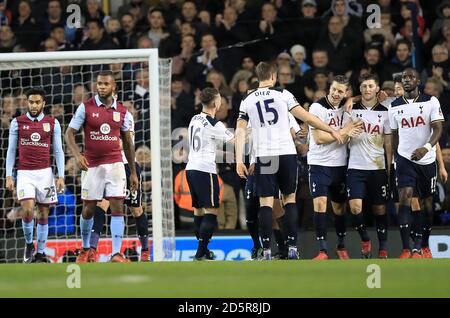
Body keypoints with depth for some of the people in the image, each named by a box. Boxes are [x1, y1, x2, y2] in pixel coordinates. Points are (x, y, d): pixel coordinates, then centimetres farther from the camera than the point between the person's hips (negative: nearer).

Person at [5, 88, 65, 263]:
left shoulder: (52, 123, 4)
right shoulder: (17, 122, 4)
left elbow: (58, 151, 6)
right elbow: (11, 150, 7)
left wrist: (61, 176, -2)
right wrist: (8, 176, 1)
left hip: (45, 173, 1)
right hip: (25, 174, -1)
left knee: (43, 214, 3)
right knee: (27, 210, -15)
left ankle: (40, 253, 11)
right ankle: (29, 244, 8)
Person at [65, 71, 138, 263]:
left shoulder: (122, 111, 6)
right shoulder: (86, 107, -2)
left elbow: (127, 143, 13)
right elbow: (69, 133, -3)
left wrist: (133, 172, 12)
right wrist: (77, 155, -21)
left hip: (115, 165, 1)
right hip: (92, 166, -1)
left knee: (117, 207, -8)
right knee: (88, 209, 5)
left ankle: (116, 253, -9)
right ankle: (85, 249, 24)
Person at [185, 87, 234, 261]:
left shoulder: (195, 119, 11)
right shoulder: (214, 125, -12)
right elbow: (235, 141, -4)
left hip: (191, 168, 8)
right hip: (205, 170, -8)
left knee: (198, 211, 12)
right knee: (211, 212, -7)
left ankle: (203, 251, 16)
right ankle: (201, 252, -16)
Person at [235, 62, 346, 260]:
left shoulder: (247, 100, 7)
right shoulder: (283, 94, 2)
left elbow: (240, 131, 2)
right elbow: (307, 118, 0)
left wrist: (239, 161, 3)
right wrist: (331, 131, 10)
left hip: (264, 155, 1)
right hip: (286, 153, -1)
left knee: (266, 203, 1)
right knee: (289, 199, 10)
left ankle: (266, 251, -6)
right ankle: (292, 248, 4)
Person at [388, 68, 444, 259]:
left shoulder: (431, 102, -3)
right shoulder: (395, 107, 6)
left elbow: (438, 129, -11)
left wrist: (426, 148, -27)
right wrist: (394, 159, 17)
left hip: (427, 159, 0)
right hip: (405, 158, 0)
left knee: (426, 202, 8)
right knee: (405, 198, -16)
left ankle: (421, 247, 21)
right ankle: (406, 250, -21)